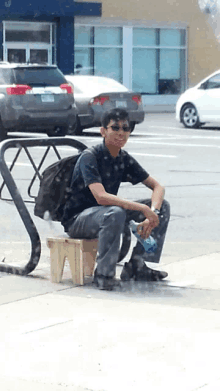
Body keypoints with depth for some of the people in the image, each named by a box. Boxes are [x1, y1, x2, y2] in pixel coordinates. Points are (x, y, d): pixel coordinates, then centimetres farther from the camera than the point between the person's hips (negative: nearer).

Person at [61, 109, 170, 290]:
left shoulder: (124, 159, 2)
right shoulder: (90, 157, -20)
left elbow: (157, 186, 4)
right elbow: (101, 197, -33)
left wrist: (153, 213, -17)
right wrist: (143, 209, -35)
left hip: (106, 214, 8)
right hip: (77, 219, -8)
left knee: (163, 206, -1)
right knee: (115, 213, -40)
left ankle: (136, 265, 1)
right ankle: (103, 274, -26)